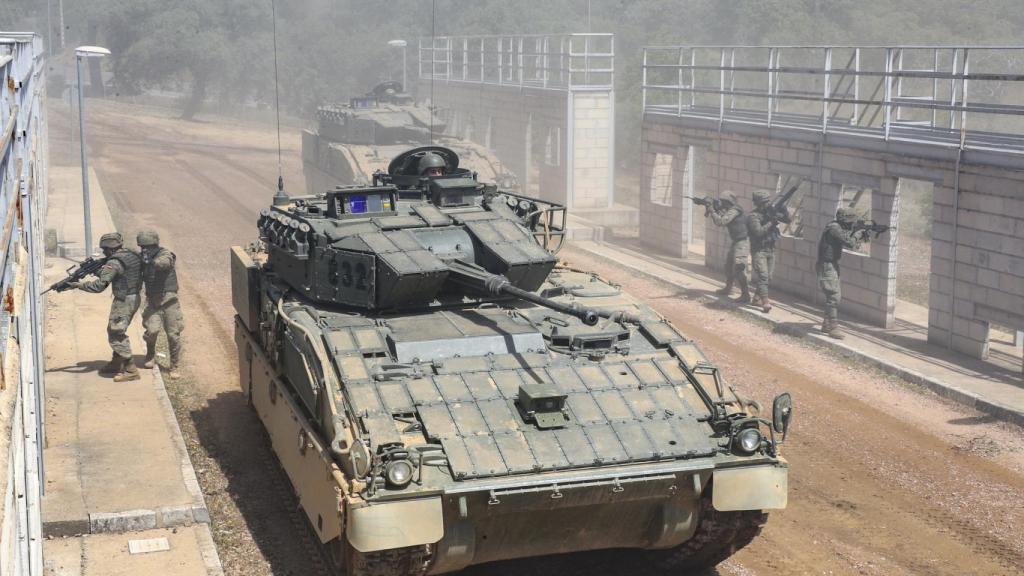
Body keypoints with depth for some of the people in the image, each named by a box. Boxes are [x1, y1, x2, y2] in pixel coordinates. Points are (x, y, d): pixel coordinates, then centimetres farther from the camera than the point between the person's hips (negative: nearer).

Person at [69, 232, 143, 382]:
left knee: (116, 334, -2)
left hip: (123, 301, -9)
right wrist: (95, 271, 9)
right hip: (134, 299, 9)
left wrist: (78, 285, -10)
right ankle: (115, 364, 32)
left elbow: (99, 286, -22)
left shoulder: (114, 263, -19)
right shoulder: (132, 255, 7)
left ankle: (131, 371, -2)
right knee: (114, 331, 21)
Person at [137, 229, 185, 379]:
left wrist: (151, 260, -43)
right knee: (152, 330, -14)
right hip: (152, 300, 3)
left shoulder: (165, 254, -9)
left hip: (168, 299, -3)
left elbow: (164, 263, -30)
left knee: (173, 334, -2)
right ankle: (151, 355, 16)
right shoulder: (142, 257, 8)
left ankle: (174, 367, 10)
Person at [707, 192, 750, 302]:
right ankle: (728, 288, 38)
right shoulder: (729, 211, 12)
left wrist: (712, 211, -13)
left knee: (739, 269, -15)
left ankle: (746, 295, -16)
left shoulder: (734, 211, -17)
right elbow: (719, 221, 15)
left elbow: (721, 222, -25)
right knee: (729, 267, 22)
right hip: (734, 243, 11)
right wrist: (712, 210, 3)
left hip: (741, 244, -11)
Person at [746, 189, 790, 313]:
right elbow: (759, 232, -26)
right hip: (759, 251, -7)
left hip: (771, 250, 7)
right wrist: (771, 222, -27)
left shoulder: (771, 211, 5)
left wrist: (783, 212, -12)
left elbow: (787, 220, 7)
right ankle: (765, 302, -21)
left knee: (768, 277, 11)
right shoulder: (753, 216, -15)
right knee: (762, 276, -15)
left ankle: (757, 298, 25)